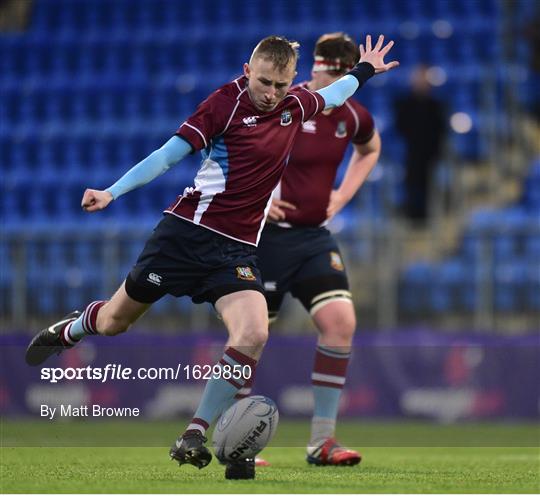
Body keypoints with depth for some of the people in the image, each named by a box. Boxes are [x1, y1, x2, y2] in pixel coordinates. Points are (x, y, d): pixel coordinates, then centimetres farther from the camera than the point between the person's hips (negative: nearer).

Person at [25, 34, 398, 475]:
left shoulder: (295, 106, 5)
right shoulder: (228, 101, -10)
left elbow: (330, 96, 30)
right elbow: (169, 154, -11)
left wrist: (364, 70, 42)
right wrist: (112, 192, -18)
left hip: (236, 249, 3)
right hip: (188, 230, -3)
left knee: (253, 334, -23)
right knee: (114, 322, 12)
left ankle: (195, 435, -13)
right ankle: (70, 329, 49)